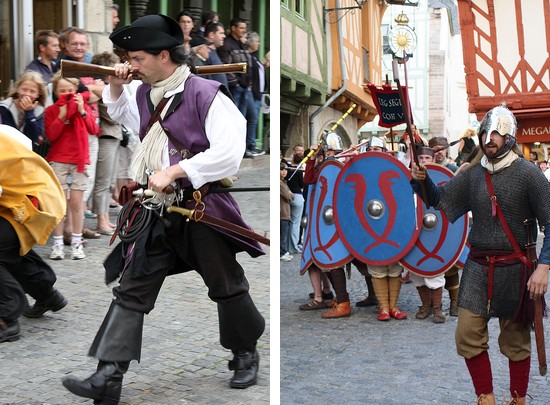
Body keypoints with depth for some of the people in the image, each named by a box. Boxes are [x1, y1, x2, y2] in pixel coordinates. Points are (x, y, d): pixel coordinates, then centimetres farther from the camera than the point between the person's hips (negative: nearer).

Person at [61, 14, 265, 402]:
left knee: (227, 287, 11)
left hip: (202, 210, -6)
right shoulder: (145, 95, 8)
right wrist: (116, 86, 11)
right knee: (131, 290, 0)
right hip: (154, 211, 6)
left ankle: (246, 355, 34)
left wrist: (174, 171, -22)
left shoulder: (205, 94, -15)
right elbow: (122, 113, 32)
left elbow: (229, 153, -22)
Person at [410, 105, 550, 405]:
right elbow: (440, 199, 9)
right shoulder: (473, 174, 5)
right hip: (477, 267, 4)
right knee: (468, 335, -1)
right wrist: (422, 180, -12)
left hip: (513, 268, -4)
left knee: (515, 341, 8)